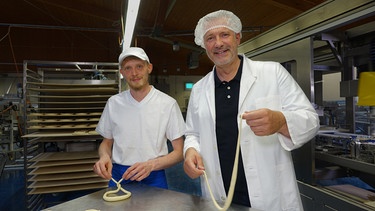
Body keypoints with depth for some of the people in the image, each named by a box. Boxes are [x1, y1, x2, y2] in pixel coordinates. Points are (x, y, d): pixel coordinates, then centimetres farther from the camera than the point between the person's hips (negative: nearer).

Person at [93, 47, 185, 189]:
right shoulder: (113, 103, 2)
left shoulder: (168, 103, -8)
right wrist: (104, 156, -10)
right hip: (118, 176, 3)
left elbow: (179, 152, -5)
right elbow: (107, 142, 13)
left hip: (152, 177, -2)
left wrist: (151, 164, -22)